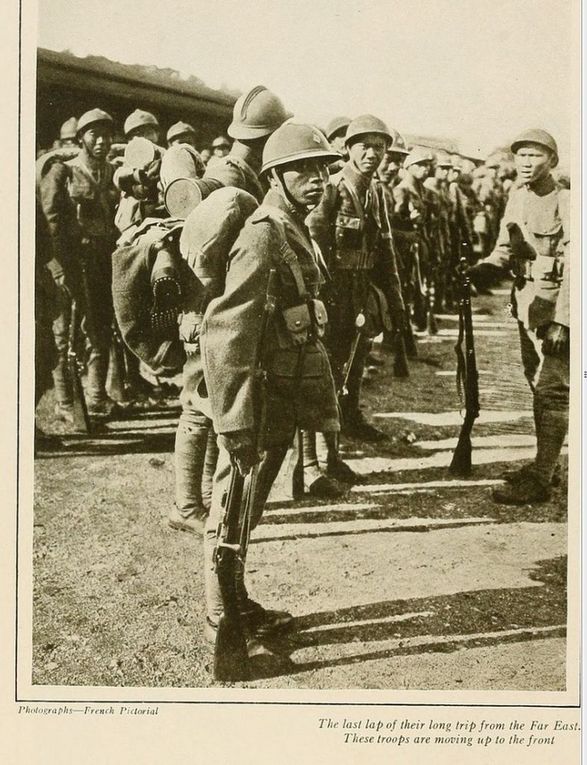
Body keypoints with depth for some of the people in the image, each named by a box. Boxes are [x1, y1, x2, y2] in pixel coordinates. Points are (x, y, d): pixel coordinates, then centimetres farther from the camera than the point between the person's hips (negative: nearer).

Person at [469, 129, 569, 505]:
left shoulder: (567, 203, -14)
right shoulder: (518, 197, 9)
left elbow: (574, 268, -17)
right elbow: (505, 249, 12)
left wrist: (561, 321, -22)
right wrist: (482, 270, -10)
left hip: (555, 303, -8)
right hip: (527, 301, 8)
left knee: (552, 388, -7)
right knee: (538, 384, 16)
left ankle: (541, 480, -4)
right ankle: (546, 463, 29)